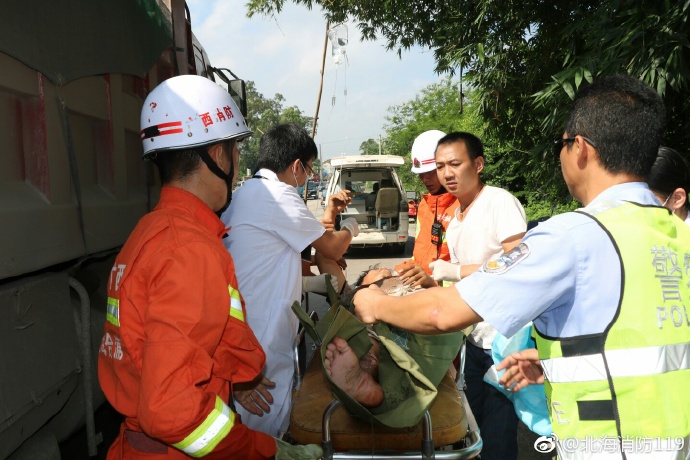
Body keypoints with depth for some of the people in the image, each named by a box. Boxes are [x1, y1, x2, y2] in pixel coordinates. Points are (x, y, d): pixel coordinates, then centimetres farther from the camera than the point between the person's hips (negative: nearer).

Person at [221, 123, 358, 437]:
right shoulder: (277, 195, -16)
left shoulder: (246, 193, 14)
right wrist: (350, 228, 14)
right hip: (263, 342, -10)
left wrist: (328, 215, 21)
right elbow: (333, 248, -7)